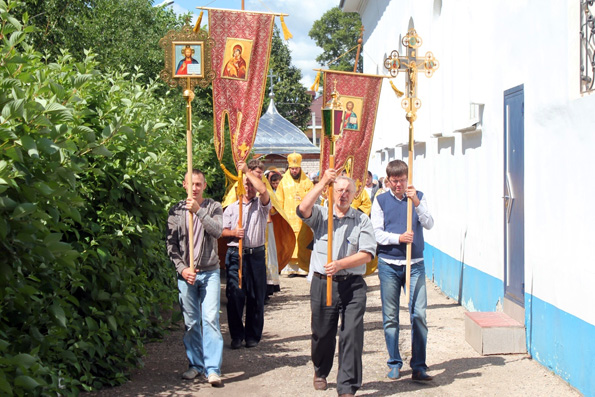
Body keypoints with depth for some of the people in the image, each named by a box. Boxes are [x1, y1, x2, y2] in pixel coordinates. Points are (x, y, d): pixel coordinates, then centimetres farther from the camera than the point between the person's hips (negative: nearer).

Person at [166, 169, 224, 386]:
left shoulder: (213, 207, 3)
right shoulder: (176, 211, 5)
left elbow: (217, 231, -14)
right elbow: (171, 244, 4)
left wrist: (199, 210, -21)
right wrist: (182, 268, -7)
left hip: (210, 272, -2)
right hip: (186, 274, 2)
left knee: (210, 319, -9)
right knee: (190, 323, 6)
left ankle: (213, 369, -9)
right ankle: (195, 364, 18)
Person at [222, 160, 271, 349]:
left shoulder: (261, 205, 8)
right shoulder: (231, 208, 15)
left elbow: (263, 190, -13)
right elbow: (222, 230, 13)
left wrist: (247, 171, -11)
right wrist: (233, 232, -9)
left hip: (256, 255, -1)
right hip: (235, 255, 1)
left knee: (256, 296, 1)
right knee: (235, 295, -5)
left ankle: (253, 335, 12)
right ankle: (237, 335, 4)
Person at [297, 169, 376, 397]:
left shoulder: (362, 220, 7)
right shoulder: (320, 215, 9)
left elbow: (367, 255, -3)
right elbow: (303, 209, -15)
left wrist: (340, 264, -16)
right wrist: (322, 182, -20)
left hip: (352, 286, -1)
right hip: (322, 283, 1)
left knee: (352, 335, -8)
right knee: (322, 333, 12)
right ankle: (320, 372, 38)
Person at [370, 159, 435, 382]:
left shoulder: (418, 197, 8)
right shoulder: (380, 201, 6)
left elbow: (429, 224, -4)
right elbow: (377, 233, -1)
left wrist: (416, 202, -16)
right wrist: (398, 238, -17)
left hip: (415, 263, 0)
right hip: (388, 265, 0)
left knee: (419, 314, -7)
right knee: (390, 317, 4)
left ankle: (419, 366, -1)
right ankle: (394, 363, 16)